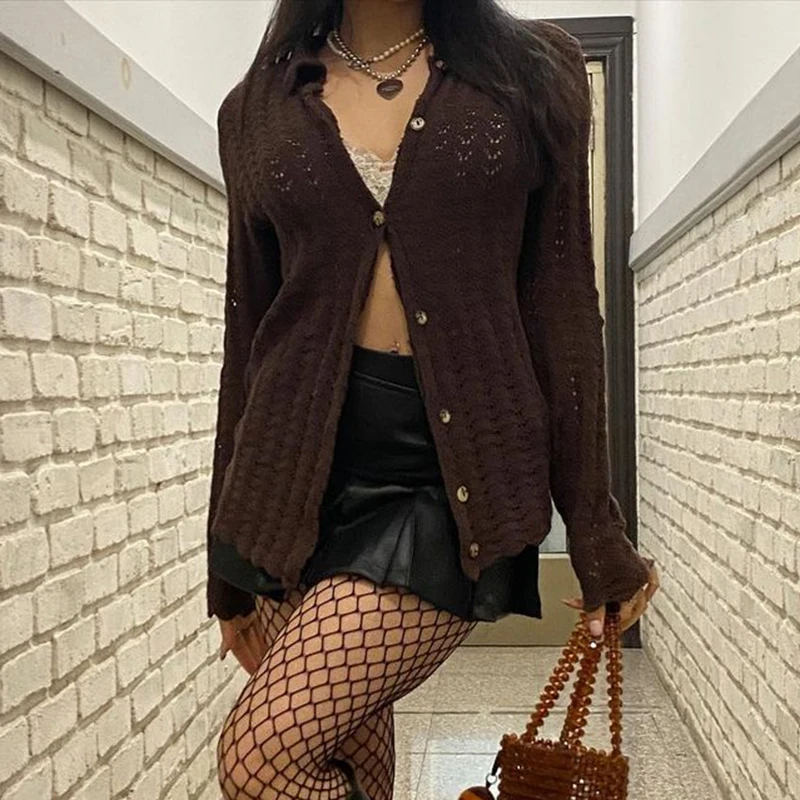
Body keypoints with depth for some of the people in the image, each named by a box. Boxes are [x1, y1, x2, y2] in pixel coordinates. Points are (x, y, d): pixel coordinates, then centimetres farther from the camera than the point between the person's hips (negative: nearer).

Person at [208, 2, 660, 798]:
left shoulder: (534, 69, 5)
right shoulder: (259, 105, 9)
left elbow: (562, 311, 2)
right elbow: (248, 331, 10)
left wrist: (596, 531, 1)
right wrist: (230, 564, 13)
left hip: (453, 469, -2)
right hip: (298, 464, 3)